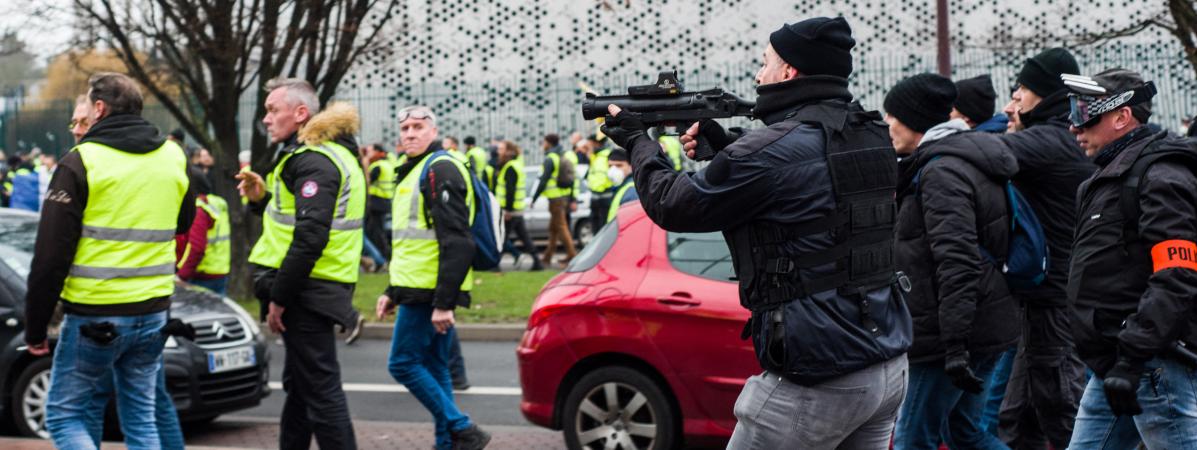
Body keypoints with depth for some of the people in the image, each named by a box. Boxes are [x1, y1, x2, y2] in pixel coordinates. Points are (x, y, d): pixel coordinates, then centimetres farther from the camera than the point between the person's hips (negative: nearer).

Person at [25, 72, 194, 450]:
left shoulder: (80, 163, -10)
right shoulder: (174, 157, 6)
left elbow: (51, 255, -10)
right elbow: (183, 224, 24)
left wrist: (35, 327, -3)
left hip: (94, 315, -5)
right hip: (153, 312, 5)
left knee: (64, 414, 6)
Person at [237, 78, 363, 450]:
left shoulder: (313, 161, -17)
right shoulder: (330, 153, 17)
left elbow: (309, 238, -25)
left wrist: (278, 298, -20)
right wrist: (262, 198, 6)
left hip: (307, 292, -11)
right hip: (314, 289, 11)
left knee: (320, 390, -7)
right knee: (298, 385, 20)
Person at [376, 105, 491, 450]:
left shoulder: (440, 169, -12)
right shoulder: (416, 172, 20)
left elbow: (457, 242, -21)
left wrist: (443, 302, -25)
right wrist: (394, 292, 23)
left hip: (430, 291, -10)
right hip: (421, 290, 10)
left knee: (403, 363, -8)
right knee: (433, 368, 10)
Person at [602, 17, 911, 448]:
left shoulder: (775, 148, -16)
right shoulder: (870, 135, 8)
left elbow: (672, 205, -4)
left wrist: (637, 141, 12)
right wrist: (724, 142, 13)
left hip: (819, 383, -8)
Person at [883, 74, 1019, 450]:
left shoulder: (941, 171, -16)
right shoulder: (962, 160, 17)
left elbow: (957, 262, -25)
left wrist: (955, 345, -29)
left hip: (960, 331, -10)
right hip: (987, 327, 10)